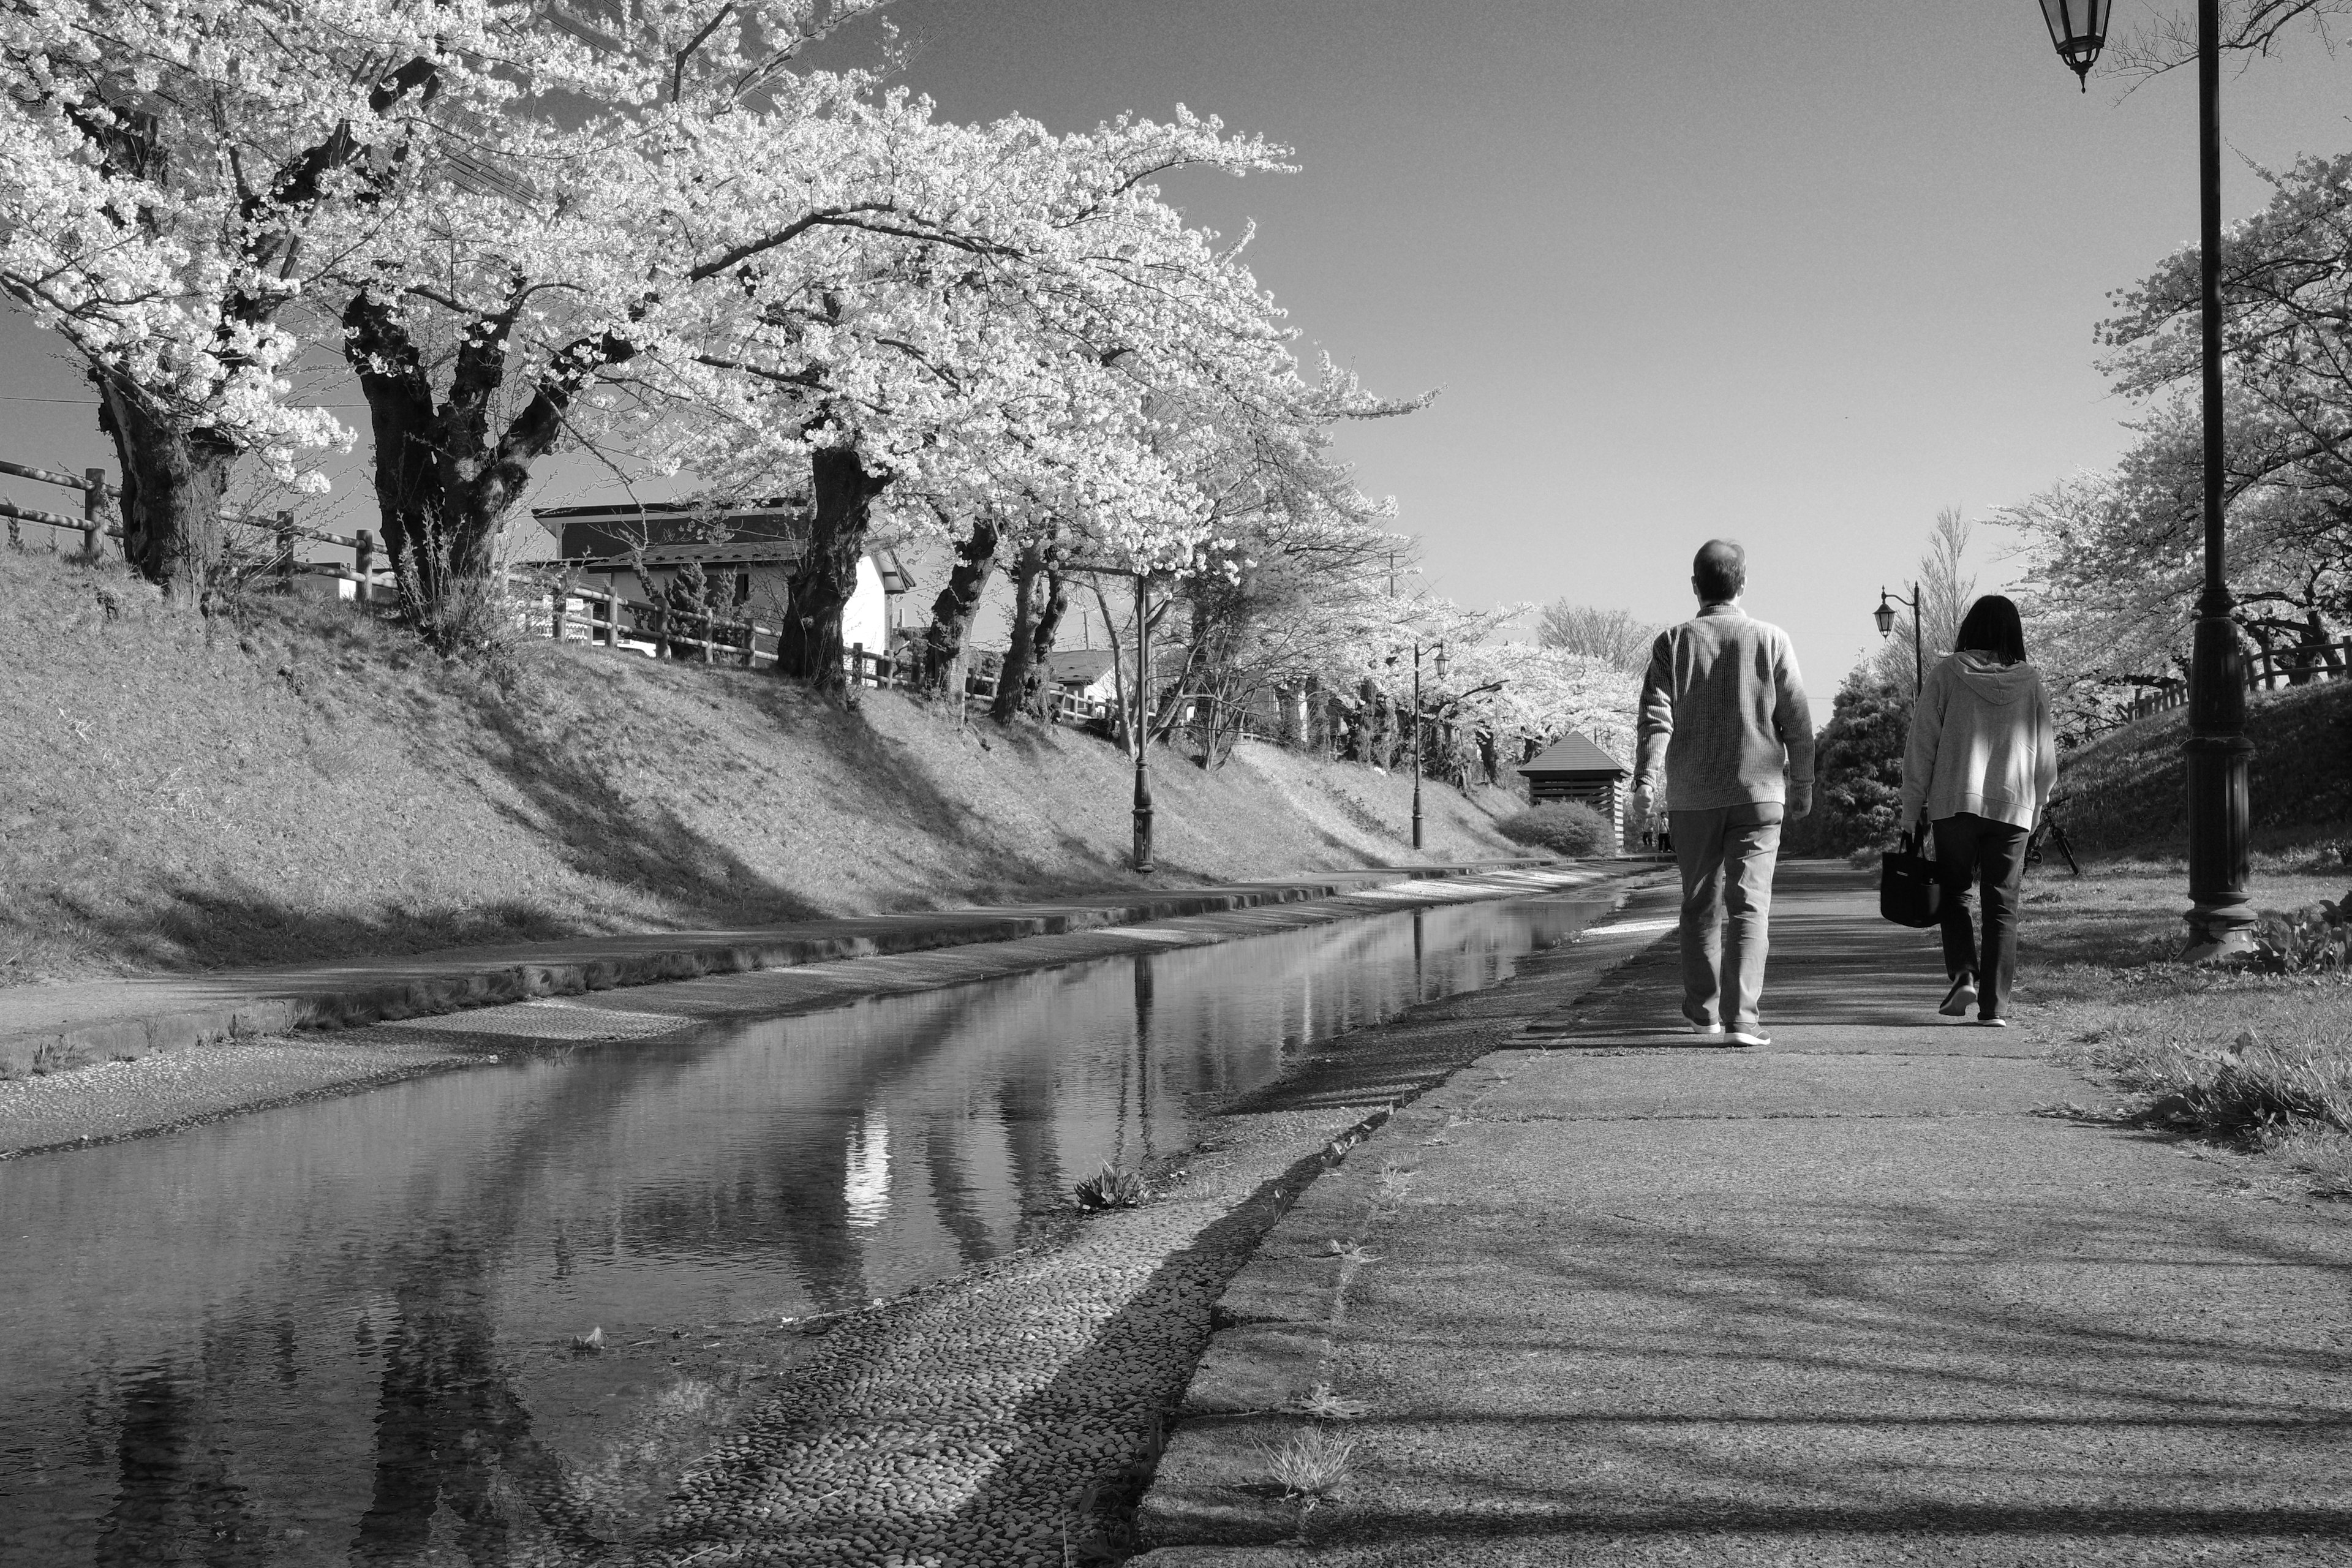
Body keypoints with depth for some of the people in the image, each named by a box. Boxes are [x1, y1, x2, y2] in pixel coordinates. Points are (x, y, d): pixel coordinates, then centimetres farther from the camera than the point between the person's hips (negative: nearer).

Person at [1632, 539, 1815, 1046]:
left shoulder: (1673, 643, 2)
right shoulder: (1771, 641, 1)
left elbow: (1657, 717, -7)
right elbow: (1797, 720, 2)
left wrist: (1646, 779, -10)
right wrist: (1802, 782, 11)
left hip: (1693, 795, 1)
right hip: (1759, 792, -1)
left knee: (1701, 904, 14)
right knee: (1750, 904, -4)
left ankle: (1703, 1009, 23)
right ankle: (1742, 1016, -14)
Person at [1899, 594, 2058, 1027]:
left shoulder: (1947, 673, -2)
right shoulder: (2031, 683, 4)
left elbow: (1922, 741, -2)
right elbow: (2045, 753, 10)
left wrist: (1914, 802, 6)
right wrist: (2038, 801, 24)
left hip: (1955, 801, -1)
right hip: (2013, 806, 1)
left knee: (1954, 893, 13)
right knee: (2002, 906, 5)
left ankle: (1963, 975, -6)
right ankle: (1995, 1004, 2)